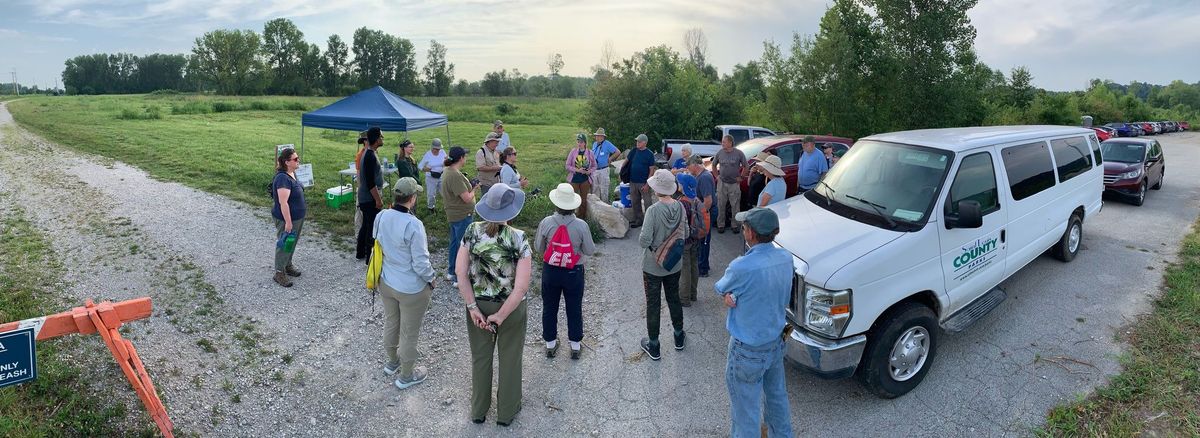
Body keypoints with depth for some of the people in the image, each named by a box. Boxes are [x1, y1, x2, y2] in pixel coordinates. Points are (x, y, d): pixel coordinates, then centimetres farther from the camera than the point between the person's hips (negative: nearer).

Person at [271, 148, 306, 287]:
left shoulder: (292, 173, 4)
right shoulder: (283, 178, -26)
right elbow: (283, 202, -28)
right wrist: (288, 222, -26)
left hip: (298, 217, 9)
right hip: (286, 218, -9)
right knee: (284, 244, 4)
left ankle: (288, 265, 38)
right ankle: (279, 273, 17)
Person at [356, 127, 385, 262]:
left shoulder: (368, 153, 11)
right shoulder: (371, 156, -21)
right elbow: (370, 182, -25)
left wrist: (378, 196, 22)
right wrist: (378, 200, -21)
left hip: (365, 197, 10)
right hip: (370, 199, -10)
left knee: (366, 225, 19)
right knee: (372, 228, -3)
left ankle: (360, 253, 30)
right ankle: (370, 257, 4)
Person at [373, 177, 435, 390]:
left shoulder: (381, 216, -10)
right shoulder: (413, 225, -30)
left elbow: (377, 245, 7)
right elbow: (421, 263, -23)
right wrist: (431, 278, -4)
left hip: (386, 282, 7)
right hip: (411, 289, -7)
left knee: (390, 324, 27)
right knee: (409, 333, 14)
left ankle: (392, 362, 51)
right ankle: (406, 376, 33)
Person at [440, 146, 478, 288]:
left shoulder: (448, 171, 6)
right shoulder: (455, 176, -26)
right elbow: (467, 198, -26)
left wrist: (470, 185, 3)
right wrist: (474, 189, -7)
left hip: (454, 215, 10)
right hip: (462, 216, -10)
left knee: (454, 243, 21)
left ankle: (451, 272, 35)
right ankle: (460, 279, 11)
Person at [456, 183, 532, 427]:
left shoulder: (472, 231, -14)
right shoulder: (519, 238, -23)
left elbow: (461, 273, -13)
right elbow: (521, 287, -25)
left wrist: (473, 308, -9)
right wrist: (500, 316, -16)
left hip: (478, 304, 3)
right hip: (511, 307, -3)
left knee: (480, 356, 23)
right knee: (509, 358, 20)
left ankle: (479, 410, 43)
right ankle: (506, 412, 39)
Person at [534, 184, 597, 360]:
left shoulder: (546, 223, -17)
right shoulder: (581, 225, -20)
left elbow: (538, 248, -4)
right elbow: (590, 250, -9)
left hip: (550, 271, 1)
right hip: (573, 273, -1)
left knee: (549, 308, 19)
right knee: (574, 309, 16)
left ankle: (550, 345, 33)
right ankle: (575, 346, 29)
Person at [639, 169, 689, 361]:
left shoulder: (653, 210, -26)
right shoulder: (680, 207, -9)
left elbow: (644, 241, -26)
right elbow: (685, 234, 3)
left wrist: (641, 237, -5)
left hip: (652, 267, -5)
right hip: (674, 265, 5)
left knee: (653, 305, 9)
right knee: (674, 299, 23)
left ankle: (653, 346, 23)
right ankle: (679, 337, 40)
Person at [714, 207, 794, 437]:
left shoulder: (742, 267, -31)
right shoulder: (786, 258, -10)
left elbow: (720, 289, -11)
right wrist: (732, 295, -12)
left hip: (749, 350, -7)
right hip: (776, 340, 8)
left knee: (745, 407, 12)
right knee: (777, 393, 29)